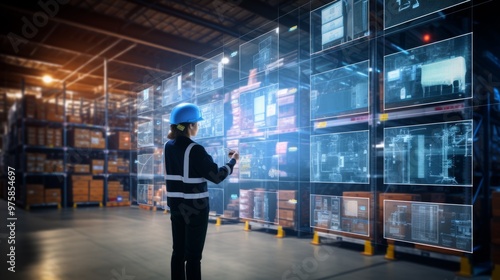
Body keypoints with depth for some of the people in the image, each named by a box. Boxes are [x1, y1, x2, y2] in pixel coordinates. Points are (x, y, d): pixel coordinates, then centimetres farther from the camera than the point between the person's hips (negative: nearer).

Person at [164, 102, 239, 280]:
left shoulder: (168, 146, 5)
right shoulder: (194, 149, -17)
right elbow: (216, 176, -15)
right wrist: (233, 161, 0)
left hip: (176, 205, 7)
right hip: (195, 207, -7)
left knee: (178, 251, 14)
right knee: (193, 255, 1)